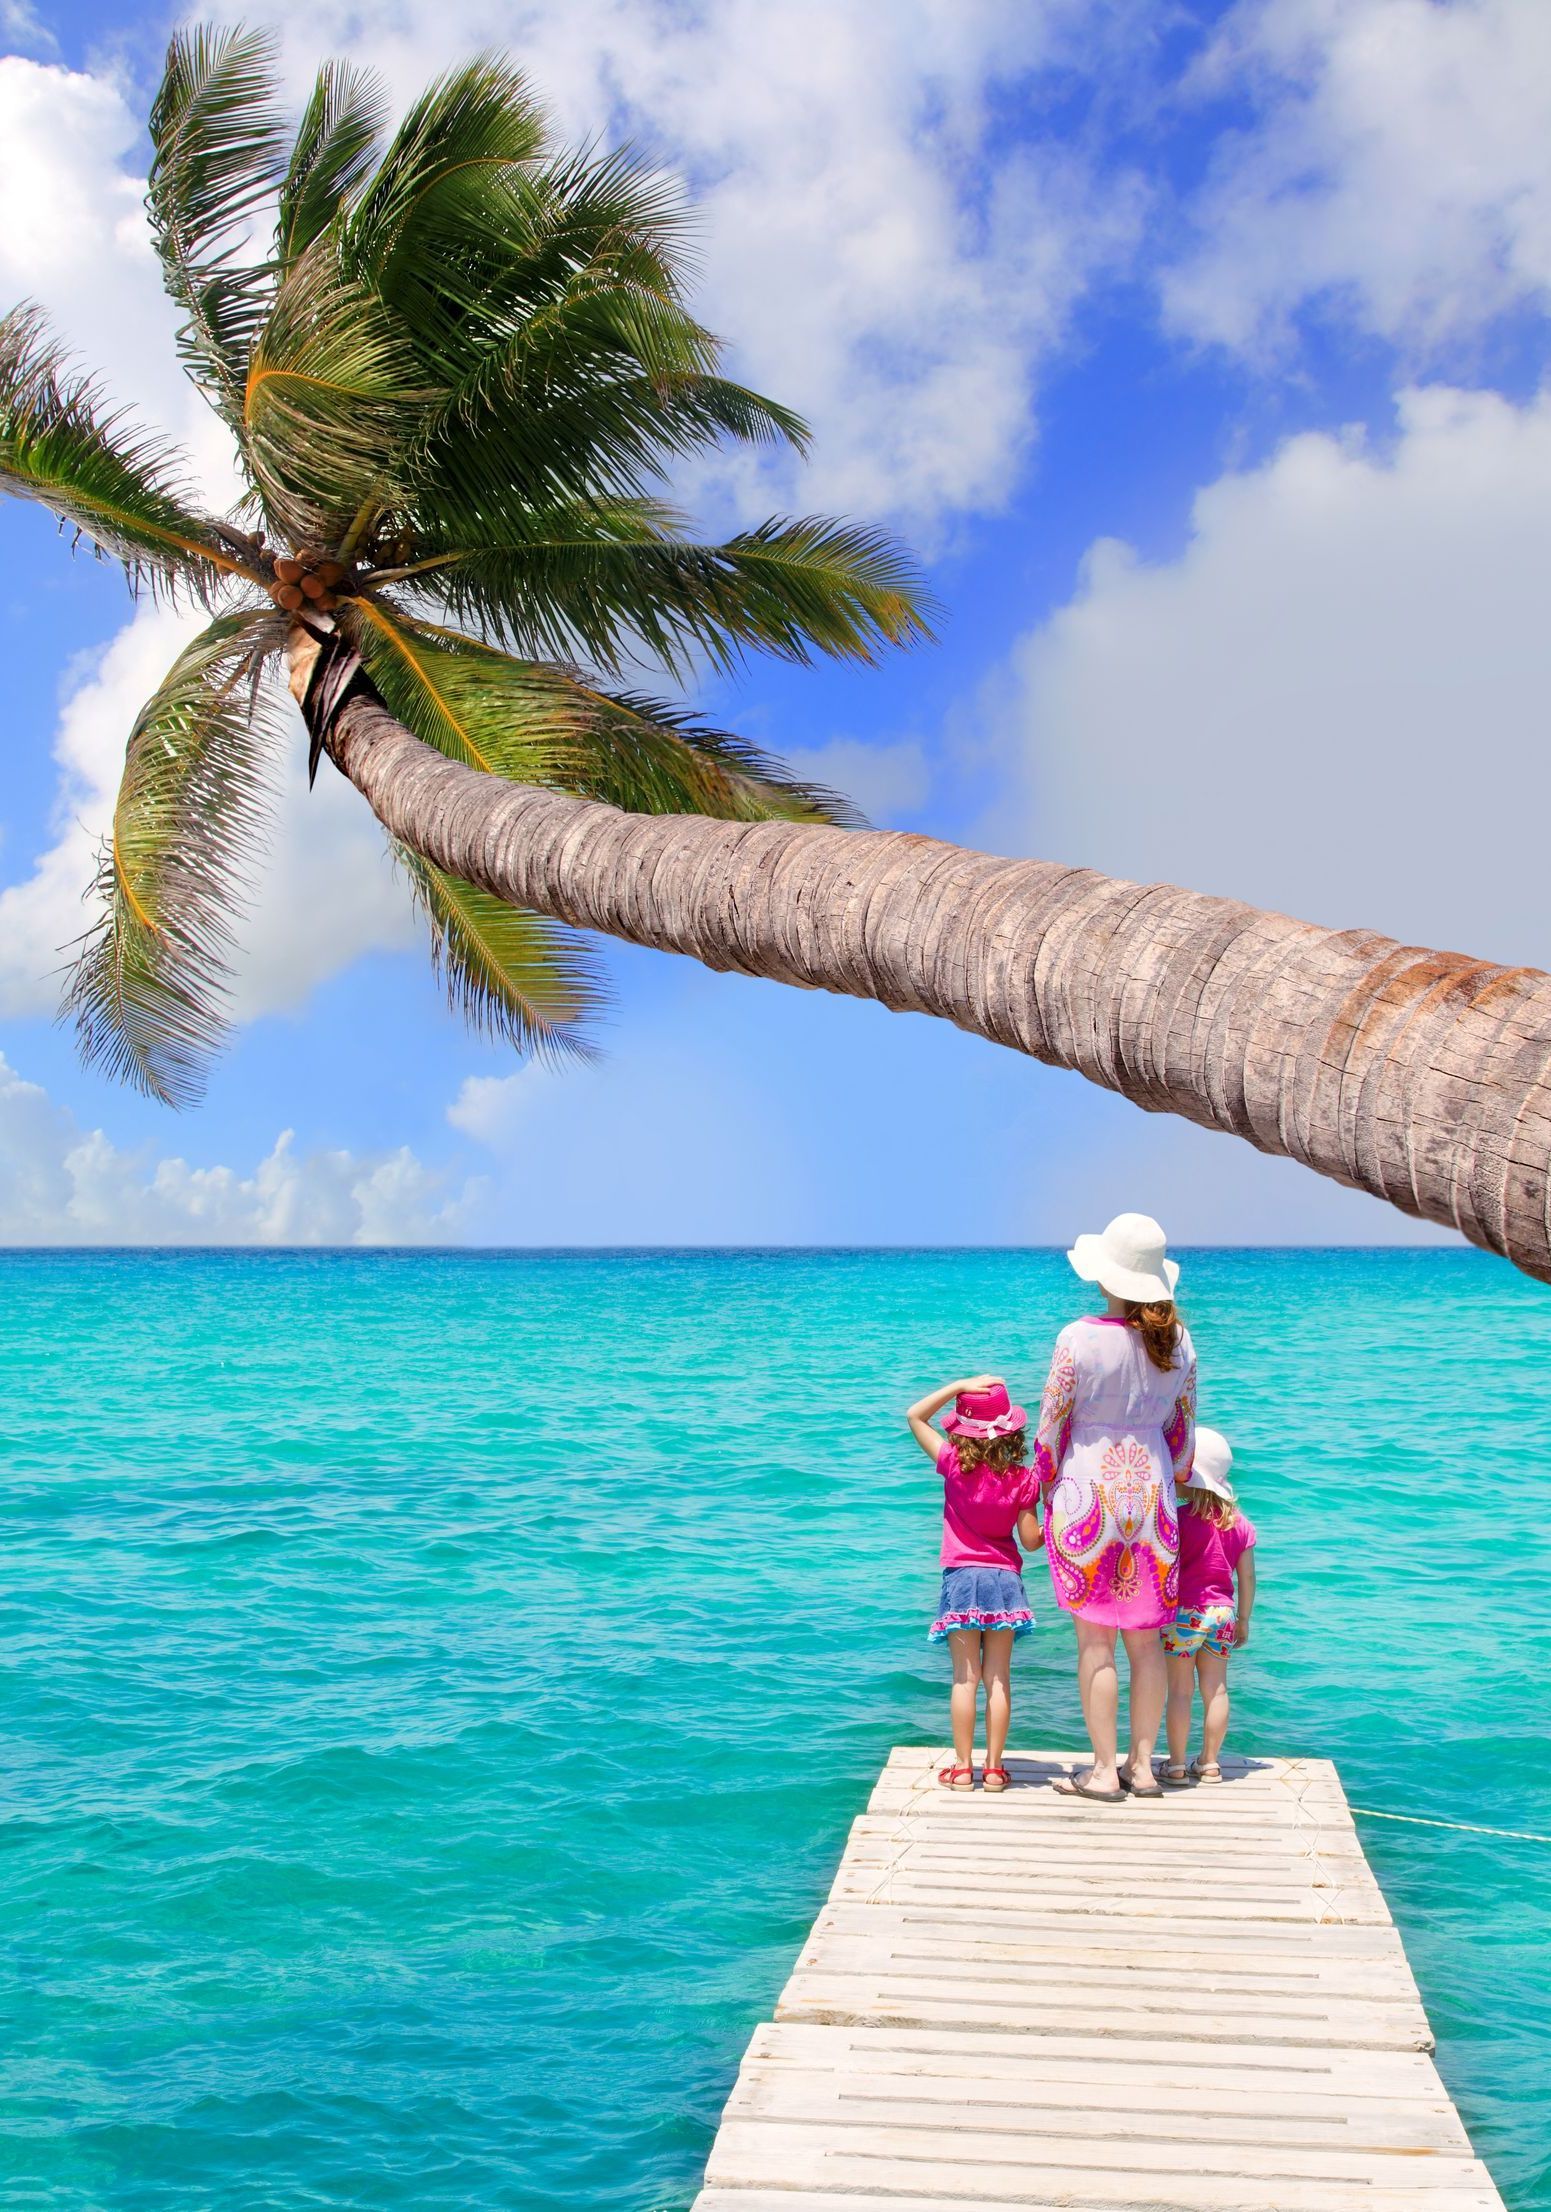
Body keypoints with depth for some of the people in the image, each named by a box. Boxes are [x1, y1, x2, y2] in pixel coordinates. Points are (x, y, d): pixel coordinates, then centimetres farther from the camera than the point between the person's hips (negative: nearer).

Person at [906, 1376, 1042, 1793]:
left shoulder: (955, 1465, -8)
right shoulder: (1021, 1478, -6)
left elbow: (914, 1416, 0)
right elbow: (1031, 1540, -4)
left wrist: (959, 1386, -6)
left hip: (962, 1576, -1)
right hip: (1004, 1578, 1)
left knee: (965, 1677, 3)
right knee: (998, 1677, 6)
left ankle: (962, 1768, 5)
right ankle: (994, 1768, 9)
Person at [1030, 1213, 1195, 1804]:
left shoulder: (1079, 1338, -13)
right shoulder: (1178, 1341, 1)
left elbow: (1050, 1427, -7)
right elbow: (1184, 1429, 10)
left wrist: (1046, 1488, 9)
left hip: (1088, 1490, -4)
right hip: (1152, 1490, 4)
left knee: (1094, 1640, 3)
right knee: (1146, 1639, 12)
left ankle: (1103, 1771, 7)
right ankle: (1142, 1766, 18)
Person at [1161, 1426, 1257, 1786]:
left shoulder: (1179, 1519, -13)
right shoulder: (1239, 1523, 4)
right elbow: (1247, 1576, 8)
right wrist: (1243, 1619, 17)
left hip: (1183, 1612, -5)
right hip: (1222, 1612, 5)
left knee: (1180, 1689, 1)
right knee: (1216, 1688, 11)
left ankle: (1176, 1765, 5)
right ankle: (1210, 1762, 18)